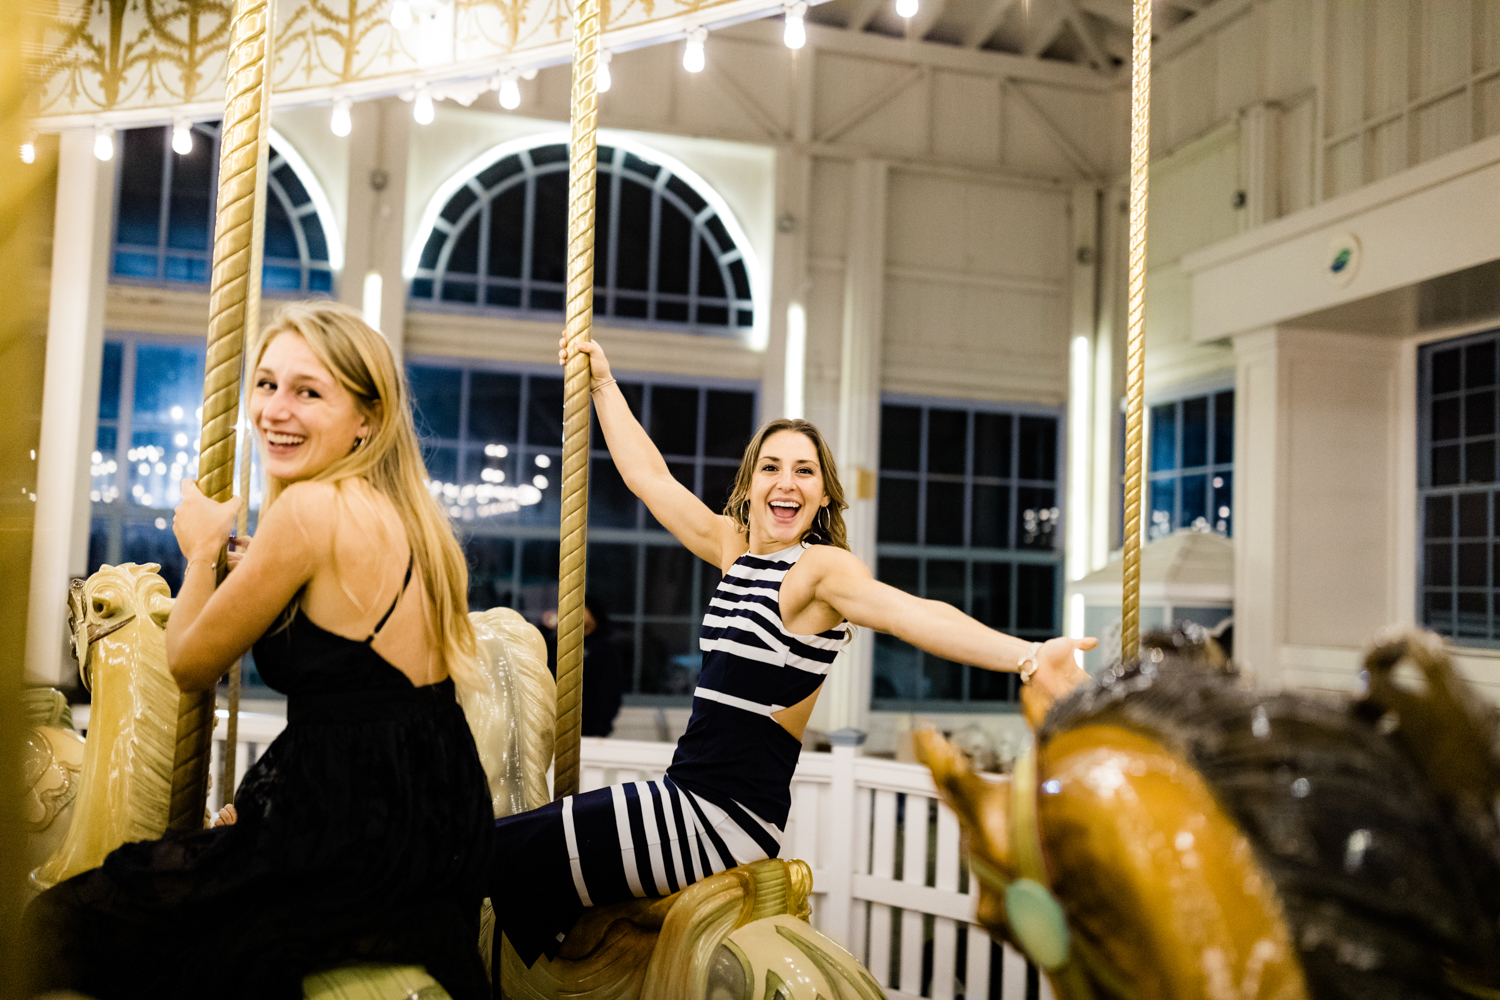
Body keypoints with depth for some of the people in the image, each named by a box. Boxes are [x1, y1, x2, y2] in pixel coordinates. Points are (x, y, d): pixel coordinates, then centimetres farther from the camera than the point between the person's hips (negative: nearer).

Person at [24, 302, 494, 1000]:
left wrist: (202, 550, 10)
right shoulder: (402, 510, 9)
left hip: (359, 833, -9)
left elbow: (190, 665, -4)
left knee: (47, 930, 6)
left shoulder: (311, 508, -16)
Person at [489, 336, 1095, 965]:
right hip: (691, 791, 8)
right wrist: (602, 382, 21)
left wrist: (1028, 658, -44)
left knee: (506, 852, -10)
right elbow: (647, 475, 18)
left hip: (725, 815, -8)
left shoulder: (822, 567, -13)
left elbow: (915, 613, -29)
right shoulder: (736, 547, 10)